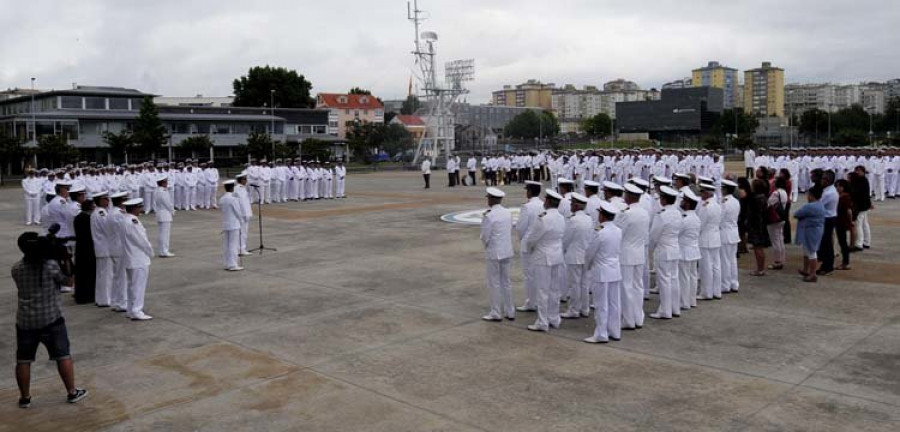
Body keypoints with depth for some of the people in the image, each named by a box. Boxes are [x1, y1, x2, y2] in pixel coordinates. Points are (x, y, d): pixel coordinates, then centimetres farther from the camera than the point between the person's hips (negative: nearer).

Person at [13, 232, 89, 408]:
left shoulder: (16, 269, -2)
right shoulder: (51, 265, -13)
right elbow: (69, 281, -1)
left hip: (25, 321, 3)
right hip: (51, 319, -3)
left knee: (23, 360, 13)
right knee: (63, 356, 8)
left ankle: (25, 398, 20)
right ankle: (72, 393, 15)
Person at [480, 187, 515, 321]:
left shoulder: (489, 216, -17)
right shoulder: (508, 213, 2)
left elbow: (485, 237, -11)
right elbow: (511, 232, 7)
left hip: (493, 253, -6)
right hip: (507, 251, 6)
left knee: (494, 283, 4)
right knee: (506, 281, 15)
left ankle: (496, 313, 11)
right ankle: (510, 312, 21)